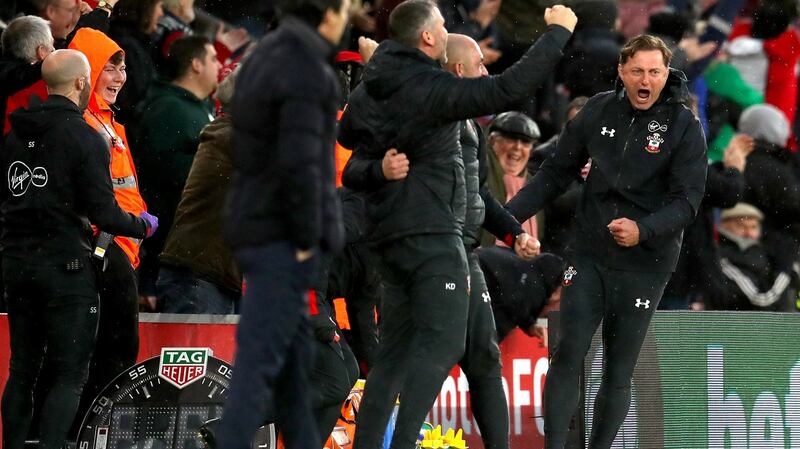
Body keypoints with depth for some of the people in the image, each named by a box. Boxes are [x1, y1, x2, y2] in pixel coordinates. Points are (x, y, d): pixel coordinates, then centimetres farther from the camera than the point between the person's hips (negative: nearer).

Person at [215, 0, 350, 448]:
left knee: (294, 352, 15)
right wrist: (307, 241, -17)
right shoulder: (307, 70, -16)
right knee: (261, 355, -11)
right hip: (283, 234, -9)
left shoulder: (265, 58, 12)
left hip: (258, 224, 9)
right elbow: (299, 163, -24)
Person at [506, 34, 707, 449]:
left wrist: (643, 230, -29)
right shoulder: (600, 111, 3)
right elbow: (556, 172, 11)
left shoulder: (684, 127, -7)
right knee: (568, 355, -8)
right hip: (589, 254, 2)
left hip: (644, 263, -2)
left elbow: (688, 200, -12)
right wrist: (509, 215, 4)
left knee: (618, 372, 2)